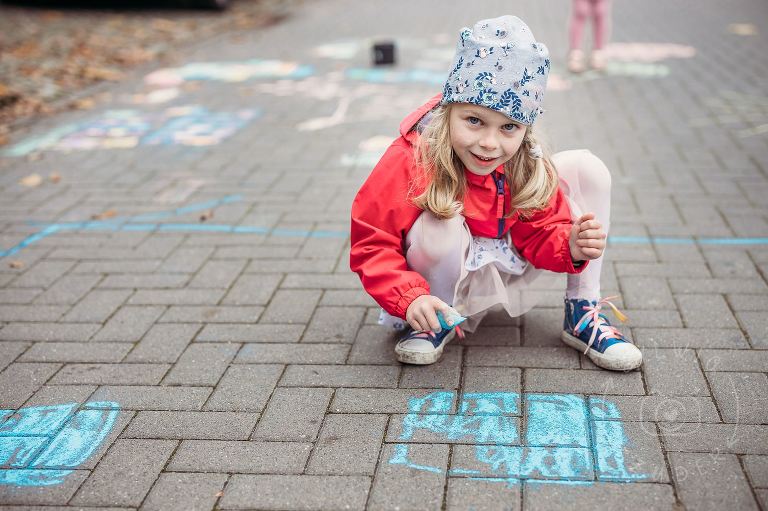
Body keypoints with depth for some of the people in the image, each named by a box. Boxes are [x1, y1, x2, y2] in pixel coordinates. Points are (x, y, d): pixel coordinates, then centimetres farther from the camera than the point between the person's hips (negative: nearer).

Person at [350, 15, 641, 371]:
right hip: (451, 278, -5)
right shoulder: (410, 161, -30)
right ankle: (440, 319, -8)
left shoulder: (525, 164, -16)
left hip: (507, 267, 5)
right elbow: (370, 244, -26)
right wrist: (410, 298, -40)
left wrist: (570, 247, -32)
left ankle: (583, 312, 0)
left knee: (587, 168, -6)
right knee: (436, 225, -40)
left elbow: (540, 233, -9)